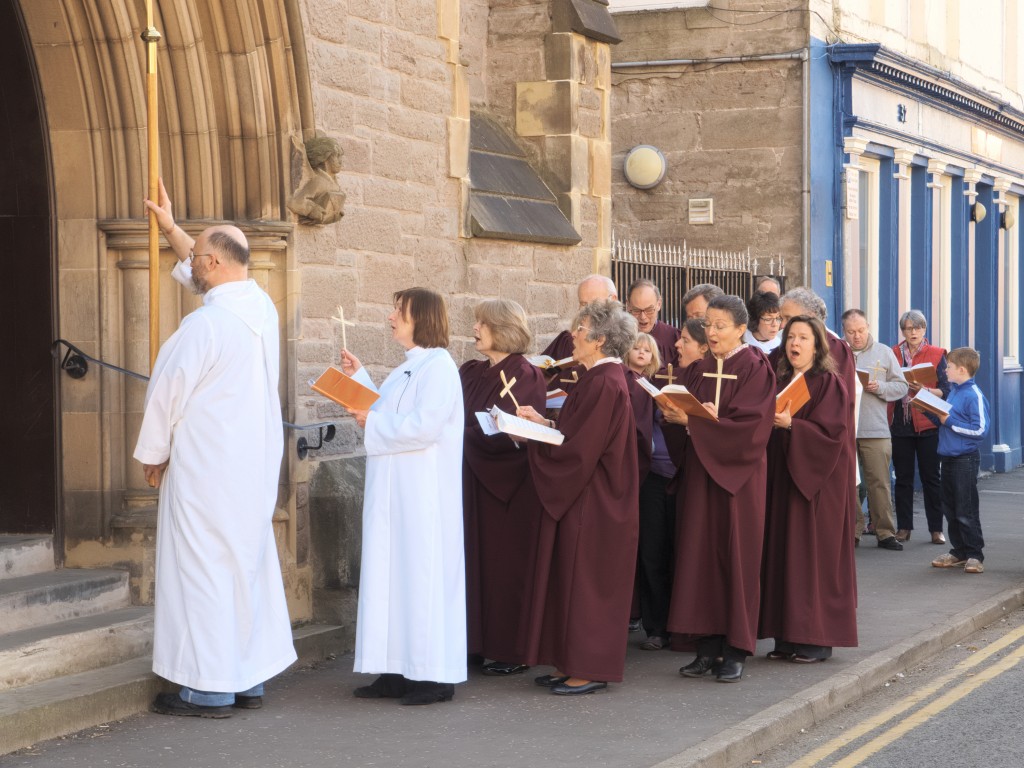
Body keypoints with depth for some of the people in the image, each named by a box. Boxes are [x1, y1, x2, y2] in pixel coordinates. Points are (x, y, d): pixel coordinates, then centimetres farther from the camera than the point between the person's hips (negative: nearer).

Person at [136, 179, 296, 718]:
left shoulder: (204, 325, -19)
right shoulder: (260, 305, 6)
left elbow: (168, 392, -11)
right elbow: (206, 268, 26)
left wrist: (152, 455, 4)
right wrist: (170, 228, 37)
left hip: (206, 467, -8)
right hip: (255, 466, 9)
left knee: (202, 567, -3)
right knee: (249, 563, 12)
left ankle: (208, 689, -1)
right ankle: (250, 679, 17)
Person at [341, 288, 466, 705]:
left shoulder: (438, 367, -14)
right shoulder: (409, 367, 17)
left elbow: (424, 426, -23)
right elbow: (389, 413, 21)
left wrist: (372, 423, -13)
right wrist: (358, 376, 19)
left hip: (422, 493, -10)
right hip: (395, 490, 10)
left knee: (422, 571, -6)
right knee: (394, 573, 9)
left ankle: (435, 675, 0)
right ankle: (401, 670, 13)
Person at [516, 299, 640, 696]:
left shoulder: (604, 384, -20)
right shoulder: (601, 378, 11)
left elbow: (578, 449, -22)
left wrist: (533, 437, -11)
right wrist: (543, 423, 9)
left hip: (592, 502, -10)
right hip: (583, 498, 10)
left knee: (586, 582, -3)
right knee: (573, 579, 13)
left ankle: (590, 670, 4)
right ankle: (572, 664, 18)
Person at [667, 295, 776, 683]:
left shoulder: (755, 369, -5)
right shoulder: (698, 370, 12)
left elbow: (752, 425, -15)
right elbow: (685, 412, 11)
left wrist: (702, 423, -19)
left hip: (738, 472, -5)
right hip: (700, 470, 5)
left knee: (736, 556, -2)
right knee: (700, 554, 3)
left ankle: (735, 650, 4)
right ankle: (708, 646, 9)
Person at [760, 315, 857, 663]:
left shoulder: (829, 384, -5)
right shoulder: (781, 383, 14)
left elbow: (831, 432, -15)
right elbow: (766, 428, 17)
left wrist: (791, 425, -24)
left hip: (816, 481, -7)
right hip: (782, 478, 7)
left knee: (813, 553, -5)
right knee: (783, 553, 5)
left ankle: (818, 638, 0)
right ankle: (788, 635, 11)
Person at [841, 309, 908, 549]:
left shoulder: (883, 352, 10)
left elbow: (901, 386, 9)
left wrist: (880, 387, -8)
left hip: (875, 430, 0)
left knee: (879, 483, -1)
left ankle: (885, 531, 5)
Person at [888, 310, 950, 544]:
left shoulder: (936, 355, 3)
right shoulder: (893, 354, 9)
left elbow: (945, 391, -2)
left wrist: (924, 390, -19)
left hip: (927, 425, -2)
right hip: (900, 425, 2)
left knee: (931, 477, 0)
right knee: (903, 478, 4)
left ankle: (936, 529, 4)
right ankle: (904, 527, 10)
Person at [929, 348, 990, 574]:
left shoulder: (974, 396, -16)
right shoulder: (953, 392, 11)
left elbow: (980, 430, -20)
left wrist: (950, 422, -19)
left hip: (965, 460, -9)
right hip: (947, 458, 9)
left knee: (967, 512, -3)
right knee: (950, 509, 13)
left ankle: (975, 555, 5)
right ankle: (959, 552, 23)